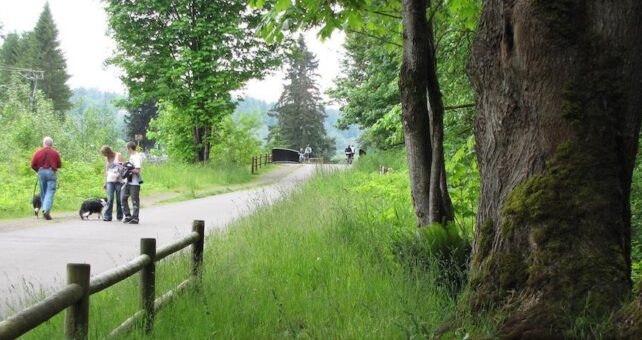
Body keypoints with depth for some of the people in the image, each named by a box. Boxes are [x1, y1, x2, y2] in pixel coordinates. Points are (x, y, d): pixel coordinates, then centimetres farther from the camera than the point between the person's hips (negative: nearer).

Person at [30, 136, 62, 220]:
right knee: (50, 192, -6)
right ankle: (46, 210, -22)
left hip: (41, 172, 2)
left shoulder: (38, 152, 3)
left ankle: (45, 210, 13)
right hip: (51, 172, -2)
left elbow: (33, 165, 2)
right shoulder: (55, 153, 1)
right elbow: (59, 165, 3)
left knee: (43, 192, 12)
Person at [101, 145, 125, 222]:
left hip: (119, 181, -3)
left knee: (119, 199, 0)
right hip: (110, 181, 3)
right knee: (110, 199, -8)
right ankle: (107, 216, -10)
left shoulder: (118, 156, 0)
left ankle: (119, 216, 8)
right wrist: (105, 182, 17)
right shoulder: (106, 159, 15)